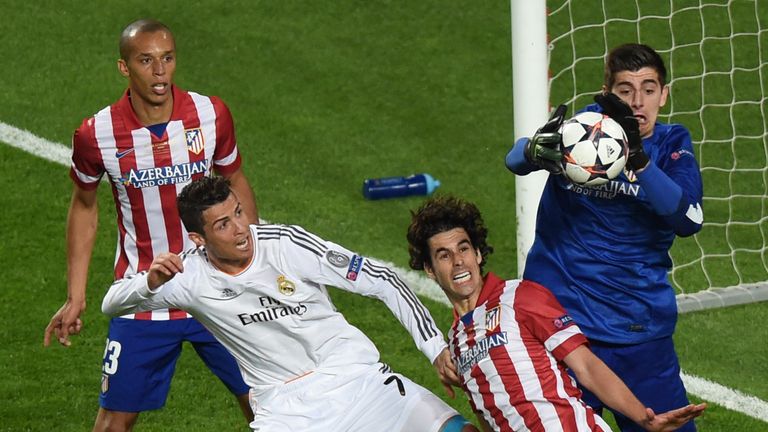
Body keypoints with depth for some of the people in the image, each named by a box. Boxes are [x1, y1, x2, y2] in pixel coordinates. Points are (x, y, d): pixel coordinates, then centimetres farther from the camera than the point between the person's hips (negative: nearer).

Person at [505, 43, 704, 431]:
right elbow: (516, 159, -20)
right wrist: (535, 150, -45)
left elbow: (689, 220, -17)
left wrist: (639, 160, -31)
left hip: (641, 333, 2)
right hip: (559, 316, -1)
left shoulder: (671, 145, 2)